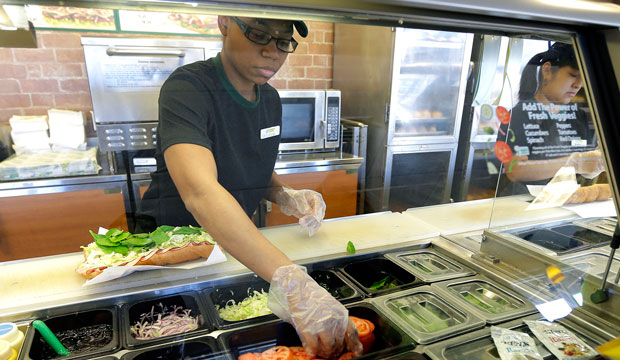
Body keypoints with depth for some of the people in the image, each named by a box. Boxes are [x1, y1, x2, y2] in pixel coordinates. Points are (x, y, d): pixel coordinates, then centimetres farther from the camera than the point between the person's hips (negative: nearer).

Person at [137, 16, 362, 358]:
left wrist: (286, 197, -12)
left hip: (238, 242, 6)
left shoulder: (270, 99, -3)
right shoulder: (187, 88, -26)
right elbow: (199, 191, -43)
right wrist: (291, 281, -52)